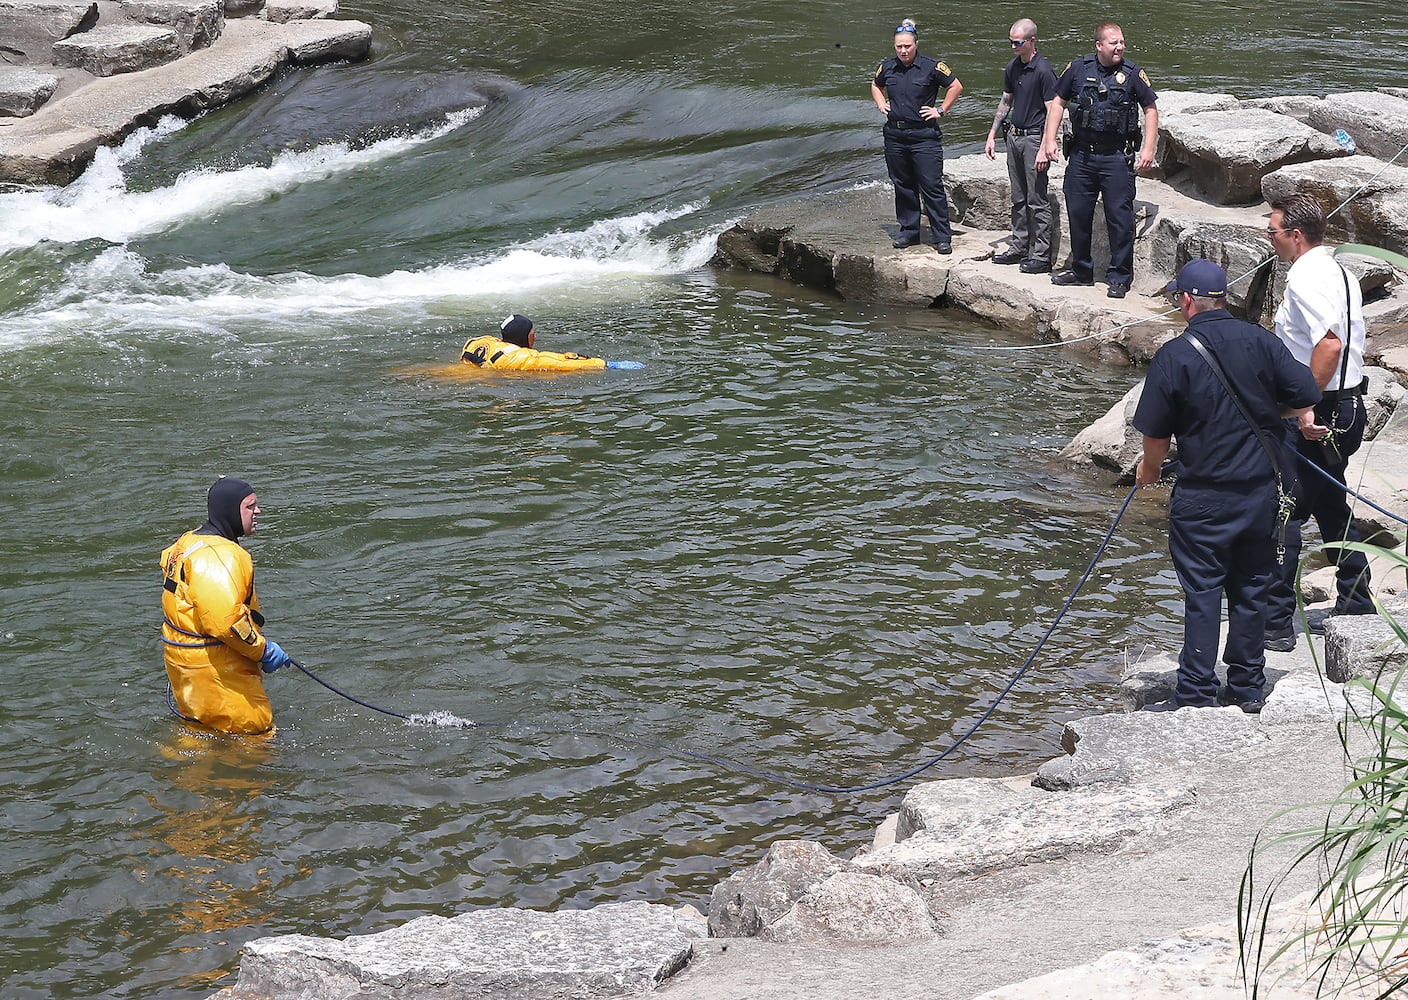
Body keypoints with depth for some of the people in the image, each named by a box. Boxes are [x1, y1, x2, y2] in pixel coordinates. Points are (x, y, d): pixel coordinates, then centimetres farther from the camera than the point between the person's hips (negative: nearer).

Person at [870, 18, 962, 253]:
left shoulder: (931, 67, -7)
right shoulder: (887, 68, 6)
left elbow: (955, 86, 3)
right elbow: (875, 86, 28)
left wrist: (941, 110, -2)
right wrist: (881, 104, 12)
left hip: (924, 136, -5)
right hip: (895, 135, 5)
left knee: (931, 187, -6)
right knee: (902, 185, 11)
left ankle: (942, 237, -2)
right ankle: (908, 231, 23)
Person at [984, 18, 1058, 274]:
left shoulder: (1043, 71, -16)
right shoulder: (1012, 68, 8)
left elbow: (1052, 112, -17)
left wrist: (1045, 149, -22)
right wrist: (992, 135, 17)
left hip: (1034, 138, -8)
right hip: (1014, 135, 8)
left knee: (1037, 200, -5)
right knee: (1019, 199, 15)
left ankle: (1041, 255, -1)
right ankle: (1019, 248, 23)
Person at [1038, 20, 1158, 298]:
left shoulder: (1132, 74, -3)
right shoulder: (1078, 69, 2)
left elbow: (1151, 110, 3)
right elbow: (1058, 103, 12)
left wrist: (1148, 148, -6)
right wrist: (1050, 141, 4)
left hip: (1117, 158, -3)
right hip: (1081, 155, 3)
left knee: (1119, 217, -3)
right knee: (1078, 213, 10)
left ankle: (1119, 278, 6)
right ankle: (1081, 271, 25)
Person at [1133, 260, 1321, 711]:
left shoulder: (1174, 356, -12)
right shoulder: (1261, 341, -3)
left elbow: (1156, 436, -7)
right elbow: (1307, 402, -2)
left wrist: (1149, 468, 14)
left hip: (1202, 498, -3)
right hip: (1262, 492, 3)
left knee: (1202, 594, 3)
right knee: (1251, 589, 14)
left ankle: (1197, 695, 5)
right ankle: (1246, 687, 21)